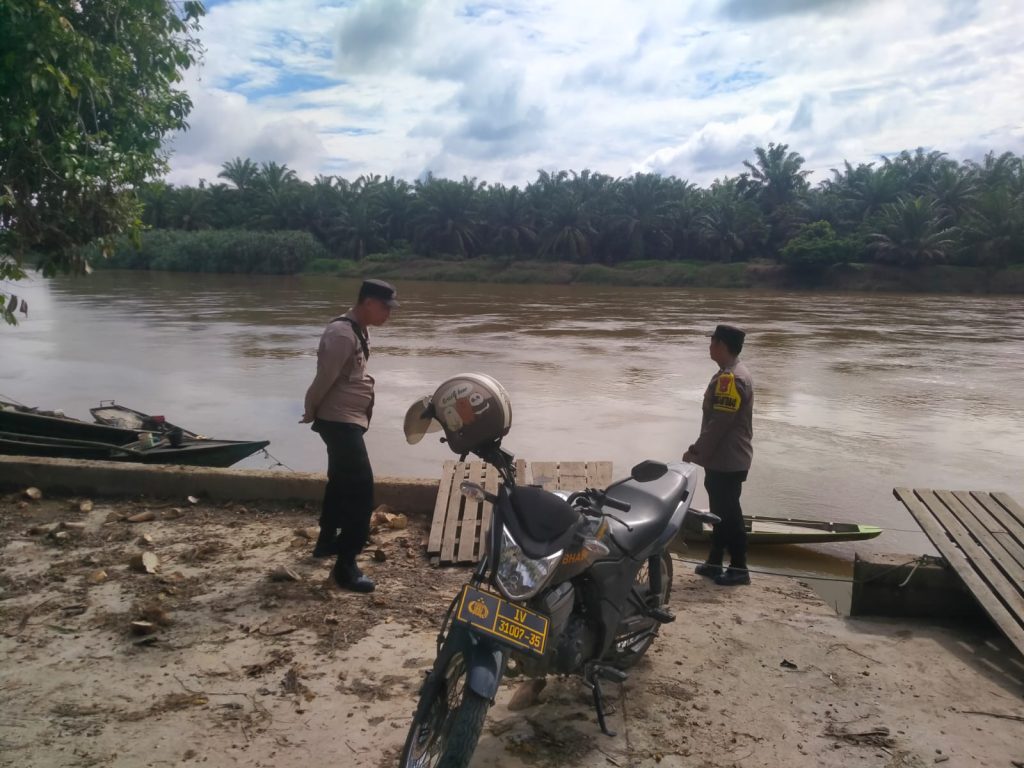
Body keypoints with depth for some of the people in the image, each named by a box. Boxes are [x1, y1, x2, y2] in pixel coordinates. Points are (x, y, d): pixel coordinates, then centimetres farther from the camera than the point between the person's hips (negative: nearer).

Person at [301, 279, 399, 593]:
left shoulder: (358, 331, 11)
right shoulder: (342, 334, -22)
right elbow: (324, 379, -19)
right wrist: (311, 413, -3)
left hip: (349, 420, 10)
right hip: (339, 421, -10)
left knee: (341, 482, 22)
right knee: (361, 488, -11)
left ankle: (327, 541, 40)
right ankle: (346, 565, -6)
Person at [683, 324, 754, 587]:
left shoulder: (731, 379, -22)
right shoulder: (728, 374, 12)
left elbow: (719, 423, -24)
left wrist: (697, 453, -15)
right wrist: (699, 449, 16)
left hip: (728, 461, -10)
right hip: (722, 458, 10)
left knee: (729, 513, 0)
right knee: (719, 511, 16)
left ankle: (739, 568, 10)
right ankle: (715, 562, 26)